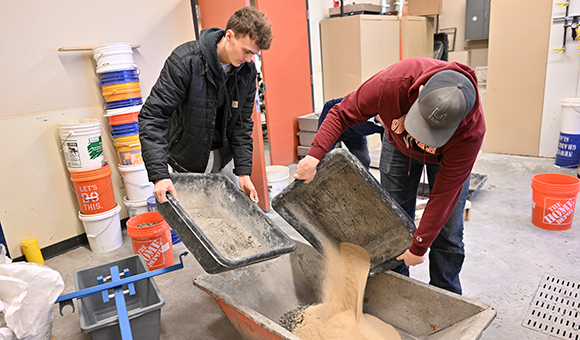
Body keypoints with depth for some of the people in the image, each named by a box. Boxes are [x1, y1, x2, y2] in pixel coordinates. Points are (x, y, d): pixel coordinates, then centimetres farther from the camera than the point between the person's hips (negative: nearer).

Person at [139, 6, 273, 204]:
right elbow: (153, 116, -26)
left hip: (225, 157, 5)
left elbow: (242, 123, -3)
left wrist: (244, 172, -10)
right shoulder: (185, 61, -24)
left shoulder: (247, 71, -8)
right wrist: (159, 174, -35)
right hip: (189, 160, -4)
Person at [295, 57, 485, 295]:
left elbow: (445, 192, -31)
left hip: (447, 153, -1)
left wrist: (419, 246, -24)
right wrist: (315, 155, -37)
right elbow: (341, 114, -25)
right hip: (399, 144, 2)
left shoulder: (471, 131, -39)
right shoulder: (392, 83, -40)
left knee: (447, 233, -5)